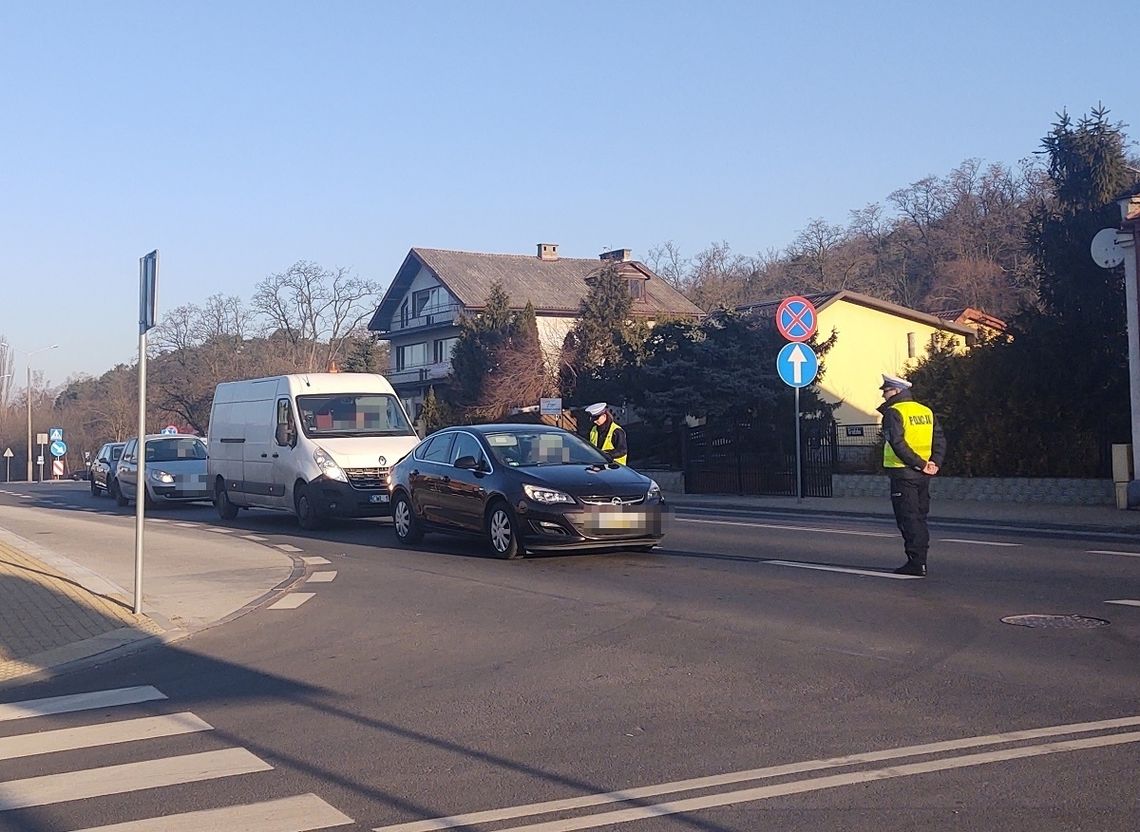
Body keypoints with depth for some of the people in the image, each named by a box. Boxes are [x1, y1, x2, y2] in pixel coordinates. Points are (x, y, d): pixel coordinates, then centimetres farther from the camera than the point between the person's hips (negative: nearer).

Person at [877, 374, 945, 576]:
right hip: (922, 476, 7)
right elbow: (940, 441, 10)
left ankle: (915, 563, -5)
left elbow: (897, 444, -21)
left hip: (903, 473, -7)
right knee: (919, 518, 15)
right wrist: (934, 463, -1)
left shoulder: (893, 412, -10)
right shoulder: (926, 411, 14)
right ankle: (920, 562, 18)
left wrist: (920, 464, -17)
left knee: (908, 519, -3)